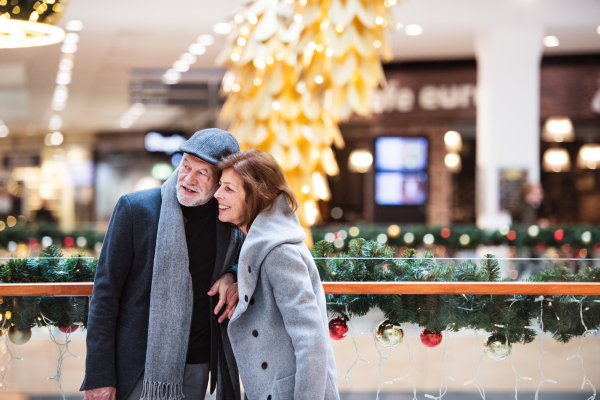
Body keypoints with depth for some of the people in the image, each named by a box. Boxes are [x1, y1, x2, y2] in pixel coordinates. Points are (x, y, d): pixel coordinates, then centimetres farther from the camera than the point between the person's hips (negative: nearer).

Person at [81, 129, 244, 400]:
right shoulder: (135, 208, -8)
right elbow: (105, 293, -7)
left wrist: (231, 276, -4)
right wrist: (99, 375, -12)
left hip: (197, 368, 3)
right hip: (138, 368, -3)